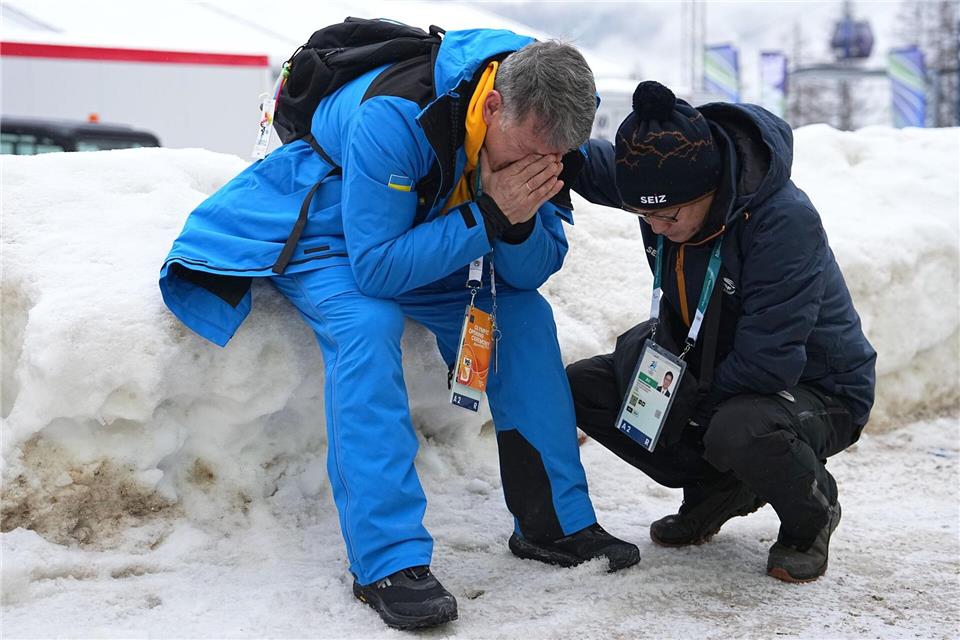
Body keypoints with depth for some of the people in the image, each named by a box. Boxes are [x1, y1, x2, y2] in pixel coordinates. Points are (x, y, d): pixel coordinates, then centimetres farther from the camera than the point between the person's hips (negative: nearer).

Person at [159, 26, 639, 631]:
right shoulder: (396, 116, -39)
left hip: (431, 234, 6)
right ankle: (390, 561, -33)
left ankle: (556, 522, 2)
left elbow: (534, 273, -13)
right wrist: (489, 216, -40)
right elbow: (377, 268, -37)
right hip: (321, 232, -6)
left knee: (527, 314, -8)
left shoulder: (541, 132, -18)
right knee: (366, 326, -34)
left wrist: (521, 223, -35)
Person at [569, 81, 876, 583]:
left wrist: (691, 404, -20)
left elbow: (768, 364, -33)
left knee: (739, 432, -40)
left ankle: (811, 515, -4)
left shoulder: (785, 221, -33)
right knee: (584, 386, -8)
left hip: (814, 388, -7)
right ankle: (718, 490, 8)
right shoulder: (660, 184, -13)